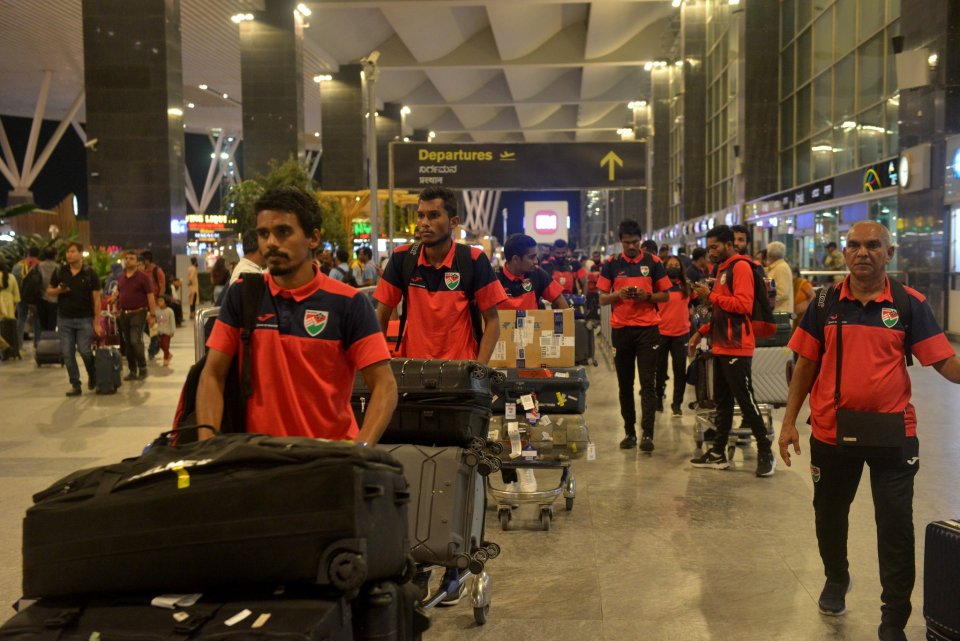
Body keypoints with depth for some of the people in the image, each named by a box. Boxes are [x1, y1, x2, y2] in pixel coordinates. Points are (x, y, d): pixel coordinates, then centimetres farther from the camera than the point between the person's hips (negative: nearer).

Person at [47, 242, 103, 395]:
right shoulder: (60, 272, 4)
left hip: (85, 319, -3)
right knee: (67, 354, 1)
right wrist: (58, 290, -12)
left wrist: (97, 322, -10)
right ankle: (75, 385, 10)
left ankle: (92, 375, 21)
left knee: (84, 350, -7)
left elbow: (96, 299, -5)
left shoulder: (90, 273, -4)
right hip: (65, 319, 3)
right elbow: (49, 291, 13)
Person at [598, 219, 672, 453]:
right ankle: (629, 432, 16)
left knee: (648, 383, -6)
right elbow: (602, 298, 5)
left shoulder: (653, 262, 3)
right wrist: (618, 295, -15)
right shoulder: (611, 265, 6)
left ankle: (647, 433, -7)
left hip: (647, 328, -2)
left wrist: (647, 296, -13)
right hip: (621, 329, 2)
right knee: (625, 383, 8)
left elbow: (665, 295, 6)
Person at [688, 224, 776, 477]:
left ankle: (766, 453, 3)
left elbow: (744, 305, -21)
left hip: (736, 347, -10)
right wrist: (701, 332, 15)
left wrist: (711, 296, -16)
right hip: (721, 346, 10)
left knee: (745, 400, -6)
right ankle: (718, 452, 19)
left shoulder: (740, 266, -10)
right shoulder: (723, 268, 18)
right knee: (722, 400, 12)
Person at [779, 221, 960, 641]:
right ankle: (835, 580, 48)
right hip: (831, 431, 2)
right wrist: (789, 421, 0)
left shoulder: (910, 304, -5)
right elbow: (806, 364, 2)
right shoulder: (825, 303, -1)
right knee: (829, 514, 20)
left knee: (896, 528, 4)